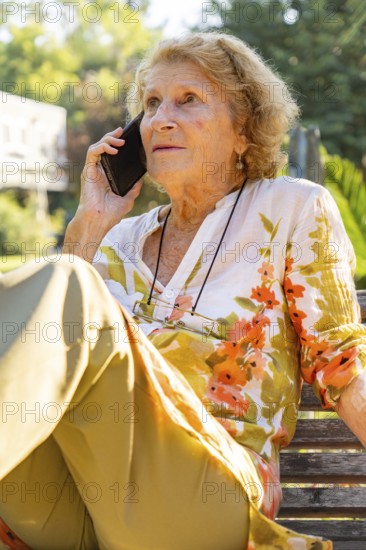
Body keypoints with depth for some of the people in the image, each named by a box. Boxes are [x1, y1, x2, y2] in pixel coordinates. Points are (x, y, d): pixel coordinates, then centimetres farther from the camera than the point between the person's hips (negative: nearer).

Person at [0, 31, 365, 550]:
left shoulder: (293, 210, 10)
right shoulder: (122, 240, 22)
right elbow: (48, 353, 12)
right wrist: (87, 228, 10)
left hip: (209, 499, -4)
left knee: (68, 286, -27)